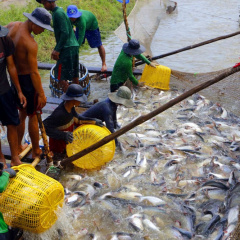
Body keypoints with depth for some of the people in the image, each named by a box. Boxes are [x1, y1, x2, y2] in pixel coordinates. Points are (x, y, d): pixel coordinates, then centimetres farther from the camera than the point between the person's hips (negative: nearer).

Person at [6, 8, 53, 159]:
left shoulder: (13, 26, -3)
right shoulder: (30, 43, -26)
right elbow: (34, 72, -23)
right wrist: (41, 94, -17)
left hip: (14, 77, 8)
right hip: (27, 80, -8)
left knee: (22, 114, 23)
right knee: (33, 116, 7)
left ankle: (18, 147, 35)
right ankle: (36, 151, 21)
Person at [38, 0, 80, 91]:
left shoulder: (58, 13, -13)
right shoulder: (60, 11, 17)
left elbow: (65, 33, -21)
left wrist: (57, 50, -20)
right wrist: (56, 49, 23)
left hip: (67, 48, -10)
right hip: (74, 46, 10)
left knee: (61, 76, -5)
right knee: (74, 74, 15)